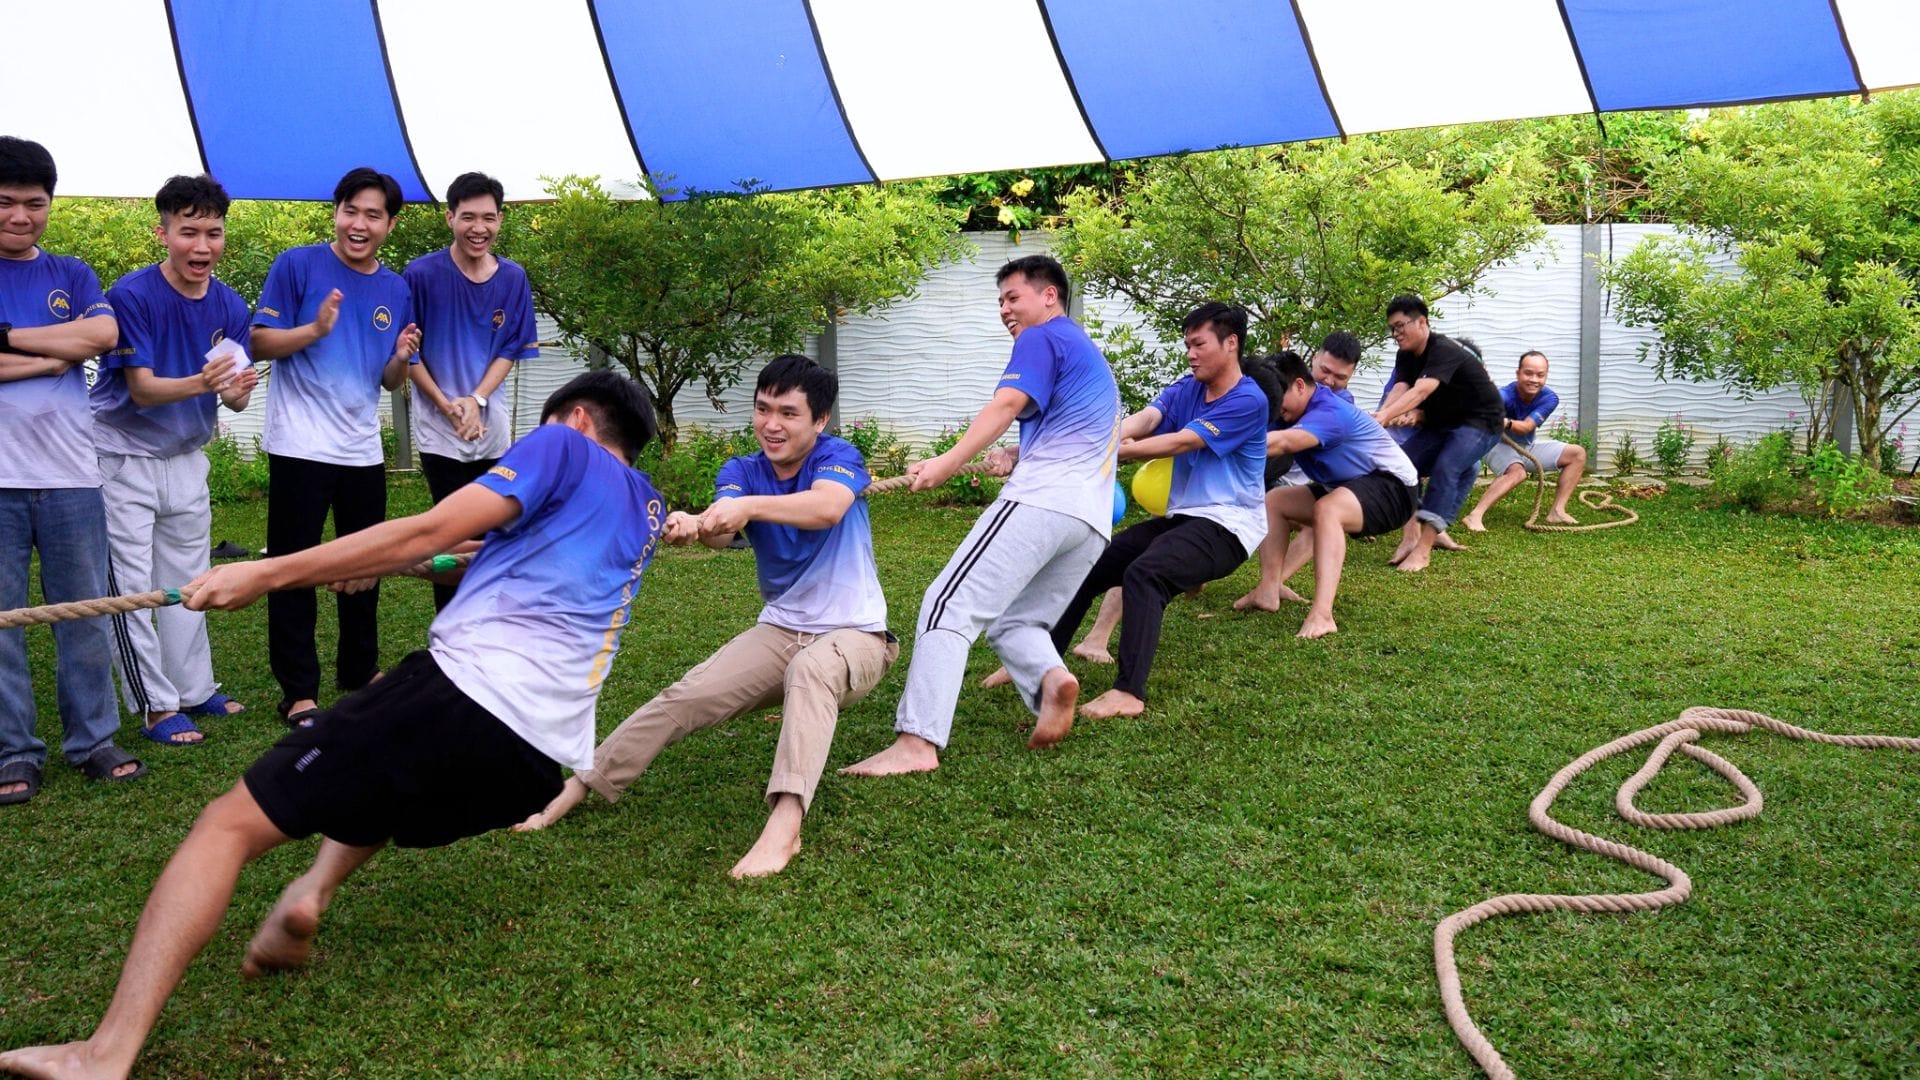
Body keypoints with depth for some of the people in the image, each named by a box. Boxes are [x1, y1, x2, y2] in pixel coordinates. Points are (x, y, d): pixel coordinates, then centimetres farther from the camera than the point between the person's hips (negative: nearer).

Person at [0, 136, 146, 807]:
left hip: (70, 474, 2)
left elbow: (103, 333, -7)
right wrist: (56, 355, -8)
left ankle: (93, 742, 17)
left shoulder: (71, 276, 13)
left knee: (86, 617, 7)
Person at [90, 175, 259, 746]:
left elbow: (234, 396, -4)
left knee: (187, 582, 14)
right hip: (125, 457, -5)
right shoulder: (131, 295, -18)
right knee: (131, 586, -4)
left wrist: (235, 391, -29)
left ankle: (195, 689, 26)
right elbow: (141, 388, -22)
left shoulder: (230, 306, -3)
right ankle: (155, 706, 5)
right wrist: (200, 383, -41)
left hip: (186, 458, 5)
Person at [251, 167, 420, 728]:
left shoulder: (396, 290, 8)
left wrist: (401, 357, -10)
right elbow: (260, 342, -9)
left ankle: (359, 669, 32)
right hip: (300, 446, -5)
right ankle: (298, 690, 7)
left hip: (363, 449, 5)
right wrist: (316, 329, -24)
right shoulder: (297, 266, -6)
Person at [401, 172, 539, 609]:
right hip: (439, 429, -4)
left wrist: (476, 399, -11)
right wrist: (446, 404, -11)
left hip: (491, 428, 4)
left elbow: (510, 350, 4)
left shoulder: (513, 278, 1)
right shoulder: (421, 274, -9)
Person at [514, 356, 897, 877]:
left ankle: (785, 824, -53)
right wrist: (693, 524, -49)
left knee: (810, 668, -39)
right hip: (780, 631, 5)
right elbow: (722, 530, -24)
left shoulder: (839, 458, -12)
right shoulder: (741, 472, 0)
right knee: (685, 696, -16)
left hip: (855, 634, -5)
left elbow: (827, 507, -37)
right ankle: (576, 788, -7)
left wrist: (748, 505, -54)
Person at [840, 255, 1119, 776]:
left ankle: (916, 742, -26)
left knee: (950, 606, -15)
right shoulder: (1091, 353, 33)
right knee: (1014, 620, 17)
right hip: (1094, 517, 9)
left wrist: (949, 461, -25)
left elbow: (1008, 403, -14)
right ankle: (1051, 679, -15)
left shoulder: (1043, 337, 4)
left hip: (1041, 497, -9)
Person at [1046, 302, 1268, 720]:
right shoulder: (1186, 389, 9)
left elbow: (1180, 442, -20)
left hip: (1227, 526, -8)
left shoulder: (1248, 400, -13)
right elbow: (1144, 419, -11)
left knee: (1144, 573, -33)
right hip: (1180, 517, 8)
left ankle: (1129, 692, -37)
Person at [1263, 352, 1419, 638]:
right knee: (1273, 500, 3)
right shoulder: (1300, 409, 3)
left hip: (1392, 486, -10)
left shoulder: (1328, 411, -29)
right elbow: (1277, 439, -7)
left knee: (1327, 510, -38)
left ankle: (1322, 615, -52)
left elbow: (1283, 442, -46)